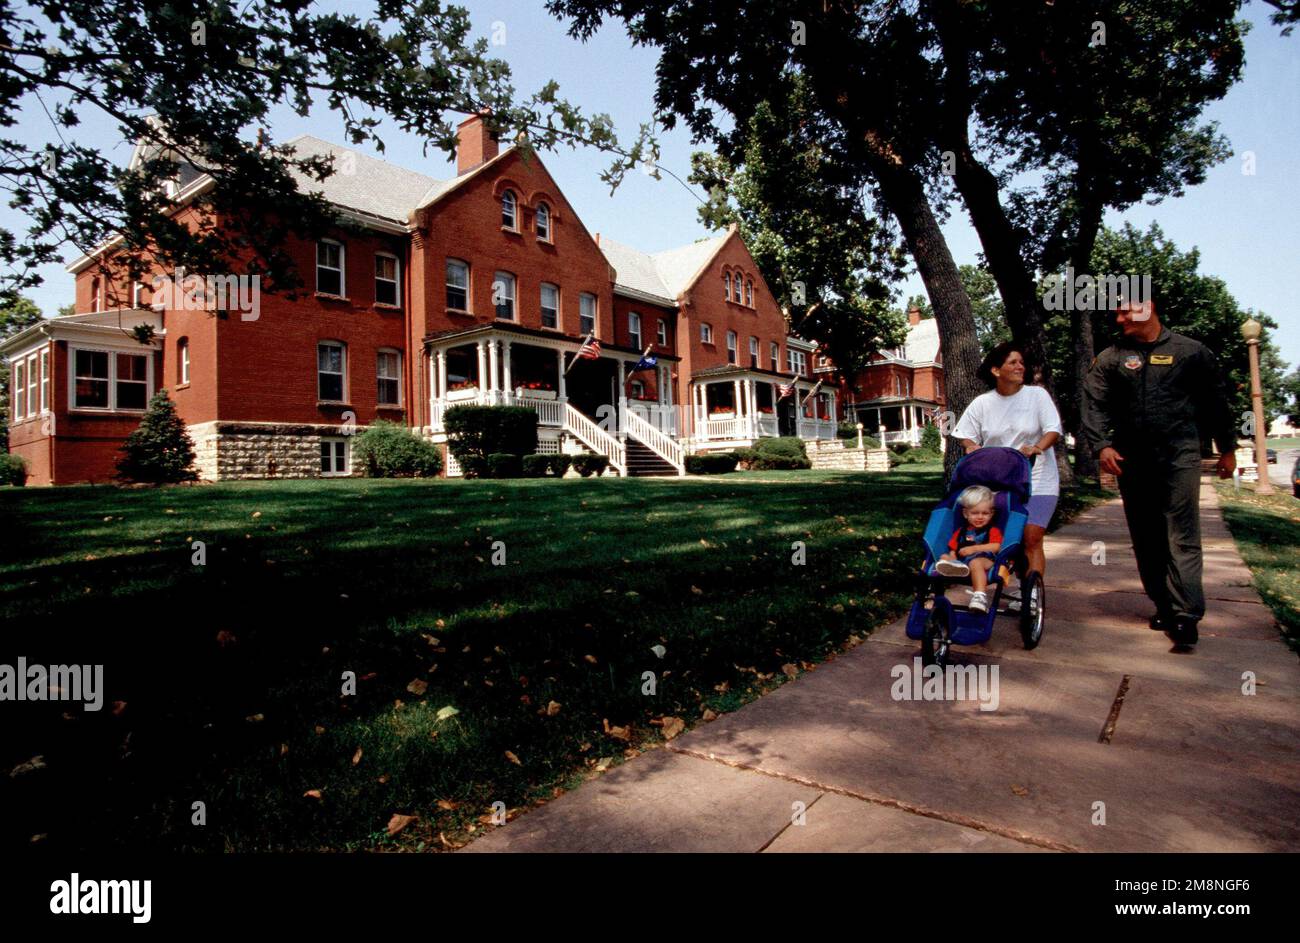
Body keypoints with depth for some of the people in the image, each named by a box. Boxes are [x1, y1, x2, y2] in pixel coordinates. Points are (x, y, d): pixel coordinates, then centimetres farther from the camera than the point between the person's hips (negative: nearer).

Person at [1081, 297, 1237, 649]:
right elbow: (1094, 405, -1)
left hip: (1180, 457, -2)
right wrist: (1101, 445, -15)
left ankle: (1186, 616, -8)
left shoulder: (1191, 352, 8)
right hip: (1131, 462, 2)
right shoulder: (1109, 359, 9)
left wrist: (1227, 448, 16)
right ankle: (1164, 606, 17)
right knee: (1146, 541, 7)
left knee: (1182, 538, -7)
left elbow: (1216, 402, 14)